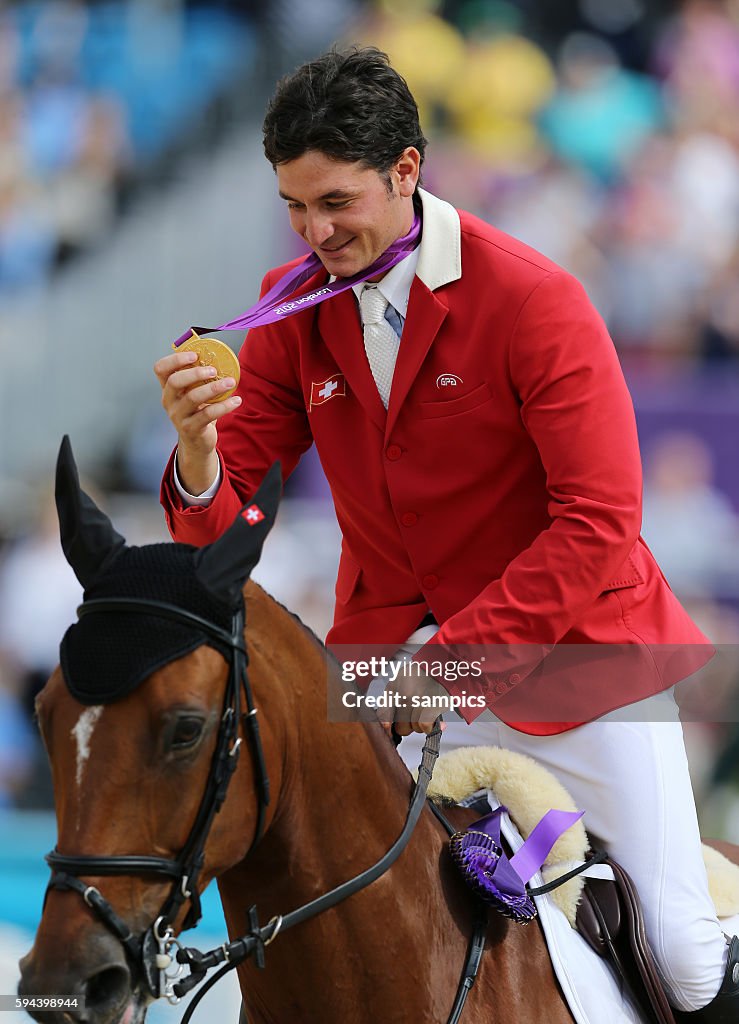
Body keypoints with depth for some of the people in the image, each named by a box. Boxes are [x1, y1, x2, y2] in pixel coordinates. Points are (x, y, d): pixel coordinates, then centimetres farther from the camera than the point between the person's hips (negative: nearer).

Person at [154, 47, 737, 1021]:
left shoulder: (534, 300, -16)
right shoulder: (294, 310, -2)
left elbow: (600, 525, -21)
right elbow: (223, 525, -3)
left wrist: (450, 659, -26)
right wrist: (198, 451, -28)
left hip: (567, 653, -4)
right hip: (392, 661, 4)